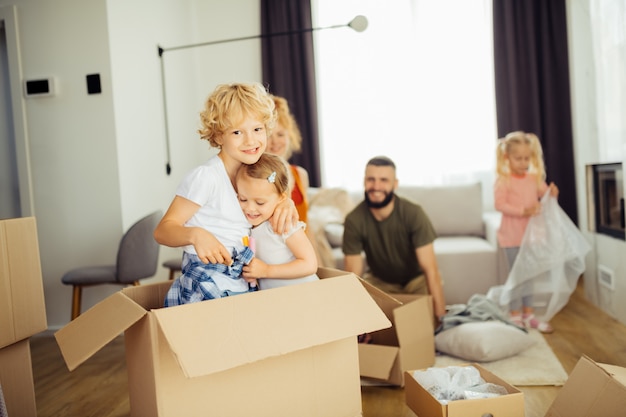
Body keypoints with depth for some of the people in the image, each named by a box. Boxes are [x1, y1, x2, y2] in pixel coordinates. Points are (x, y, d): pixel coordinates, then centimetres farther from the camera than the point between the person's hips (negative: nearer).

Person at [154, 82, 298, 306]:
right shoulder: (206, 176, -15)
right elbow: (162, 230, -14)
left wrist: (286, 203, -3)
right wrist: (195, 234, -36)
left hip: (243, 288, 7)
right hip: (205, 292, -6)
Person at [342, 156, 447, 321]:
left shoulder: (413, 213, -26)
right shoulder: (354, 220, -23)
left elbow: (430, 268, -27)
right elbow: (353, 275, -19)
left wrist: (440, 315, -34)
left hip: (416, 279, -1)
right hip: (379, 281, 2)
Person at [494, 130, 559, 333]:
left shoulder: (535, 178, 6)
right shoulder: (503, 180, -11)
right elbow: (499, 204, -19)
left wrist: (552, 193, -9)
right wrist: (523, 211, -27)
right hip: (512, 234, -6)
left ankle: (528, 314, 25)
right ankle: (515, 316, 13)